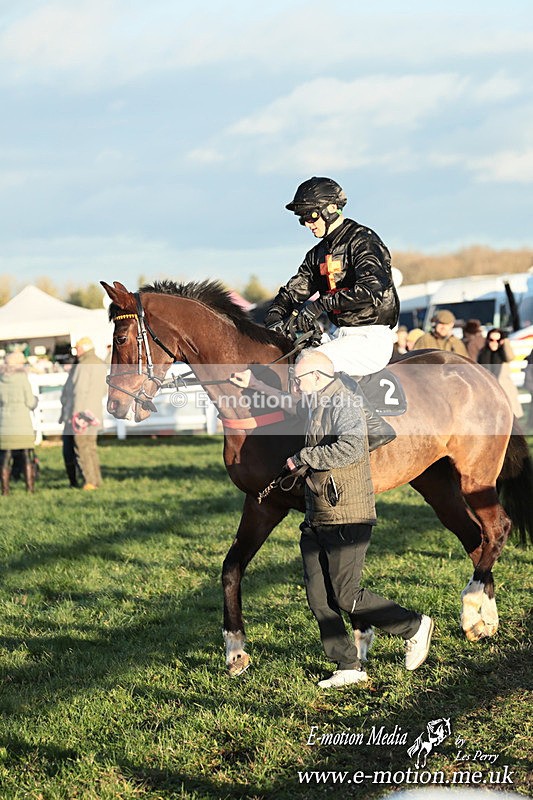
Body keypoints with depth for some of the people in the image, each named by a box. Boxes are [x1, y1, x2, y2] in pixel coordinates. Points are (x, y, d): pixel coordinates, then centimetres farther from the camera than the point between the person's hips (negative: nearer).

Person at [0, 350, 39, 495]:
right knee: (26, 456, 5)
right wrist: (35, 399, 17)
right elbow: (30, 403, -5)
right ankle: (29, 487, 2)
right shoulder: (22, 379, -6)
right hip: (22, 423, -2)